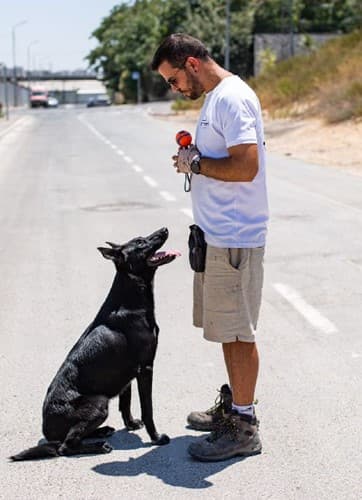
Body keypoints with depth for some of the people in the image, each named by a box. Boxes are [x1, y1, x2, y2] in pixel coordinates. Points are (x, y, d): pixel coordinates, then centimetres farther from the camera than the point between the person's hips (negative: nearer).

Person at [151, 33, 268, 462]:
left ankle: (243, 428, 6)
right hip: (215, 235, 10)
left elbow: (245, 167, -26)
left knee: (238, 332, -3)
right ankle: (233, 406, 31)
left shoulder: (232, 98, -17)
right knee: (227, 329, 18)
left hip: (234, 240, -10)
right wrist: (195, 158, 6)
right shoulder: (215, 98, 16)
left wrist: (196, 163, -14)